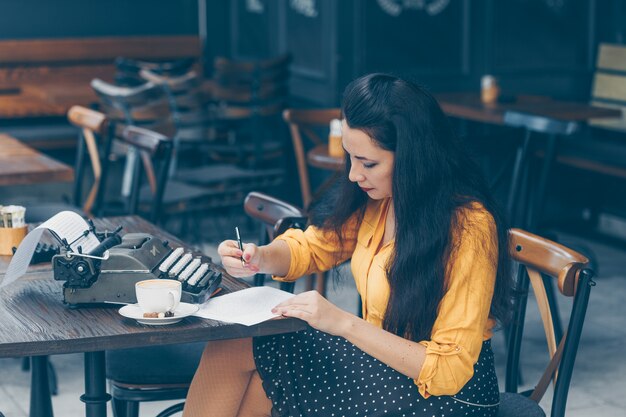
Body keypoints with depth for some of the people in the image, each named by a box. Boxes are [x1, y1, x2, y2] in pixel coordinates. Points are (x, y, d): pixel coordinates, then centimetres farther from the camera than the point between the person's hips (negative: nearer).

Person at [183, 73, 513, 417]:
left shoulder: (469, 230, -25)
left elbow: (449, 370, -25)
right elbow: (310, 248, 12)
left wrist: (343, 323, -32)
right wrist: (258, 259, -11)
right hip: (380, 363, 7)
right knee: (227, 347, -7)